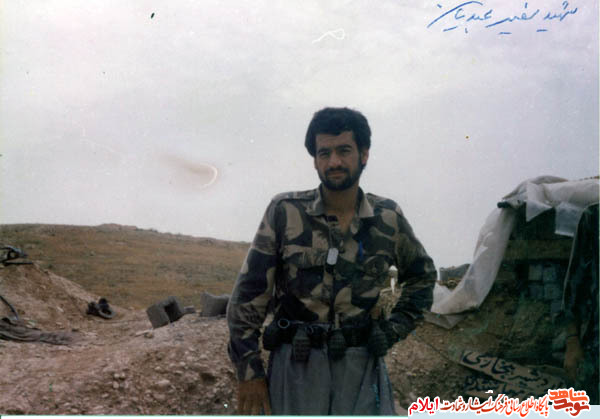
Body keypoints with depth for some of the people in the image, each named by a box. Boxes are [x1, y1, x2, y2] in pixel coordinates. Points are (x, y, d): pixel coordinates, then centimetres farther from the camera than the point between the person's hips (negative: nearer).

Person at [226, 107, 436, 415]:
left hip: (361, 365, 2)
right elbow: (249, 293, -5)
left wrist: (394, 329, 7)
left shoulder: (388, 218, 1)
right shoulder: (285, 212, -6)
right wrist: (249, 370, -7)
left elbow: (422, 276, 18)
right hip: (296, 363, -1)